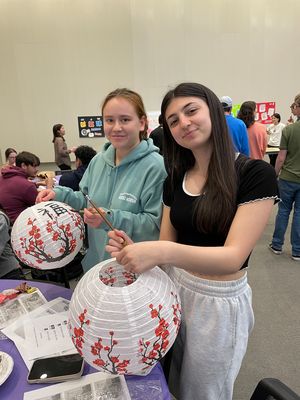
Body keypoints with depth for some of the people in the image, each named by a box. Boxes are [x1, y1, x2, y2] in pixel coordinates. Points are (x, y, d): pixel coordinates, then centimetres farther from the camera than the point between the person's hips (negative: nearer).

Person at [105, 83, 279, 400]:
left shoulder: (255, 174, -18)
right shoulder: (175, 181, 0)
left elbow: (233, 256, -25)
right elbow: (167, 247, 0)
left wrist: (163, 252, -39)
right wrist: (134, 249, -21)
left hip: (218, 303, -5)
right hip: (175, 289, 5)